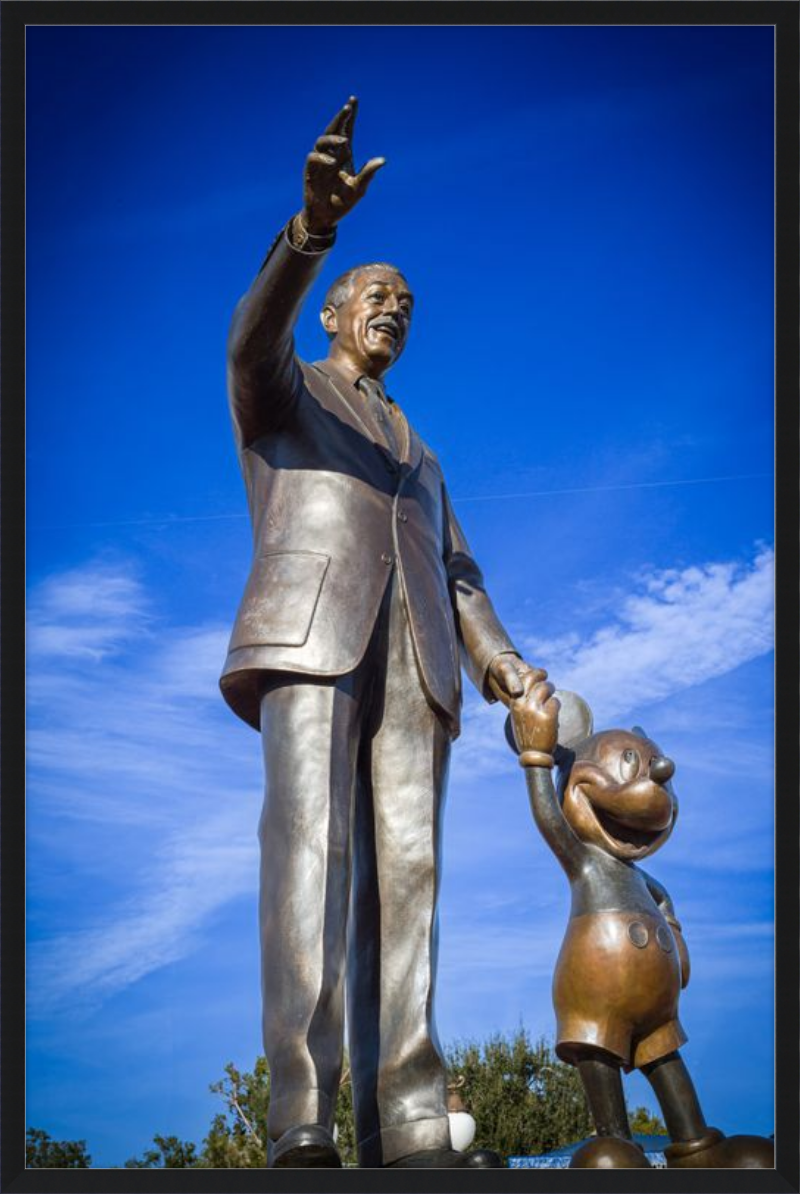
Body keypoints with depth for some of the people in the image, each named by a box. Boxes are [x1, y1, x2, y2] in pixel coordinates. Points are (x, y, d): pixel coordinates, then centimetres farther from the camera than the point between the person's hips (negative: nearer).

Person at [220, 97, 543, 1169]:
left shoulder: (418, 460, 36)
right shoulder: (277, 388, 20)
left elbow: (457, 573, 22)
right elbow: (255, 331, -6)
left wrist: (494, 652, -2)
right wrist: (314, 225, -26)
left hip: (412, 656, 5)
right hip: (310, 632, -5)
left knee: (405, 867, -11)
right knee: (311, 850, -23)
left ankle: (406, 1130, -21)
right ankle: (301, 1132, -32)